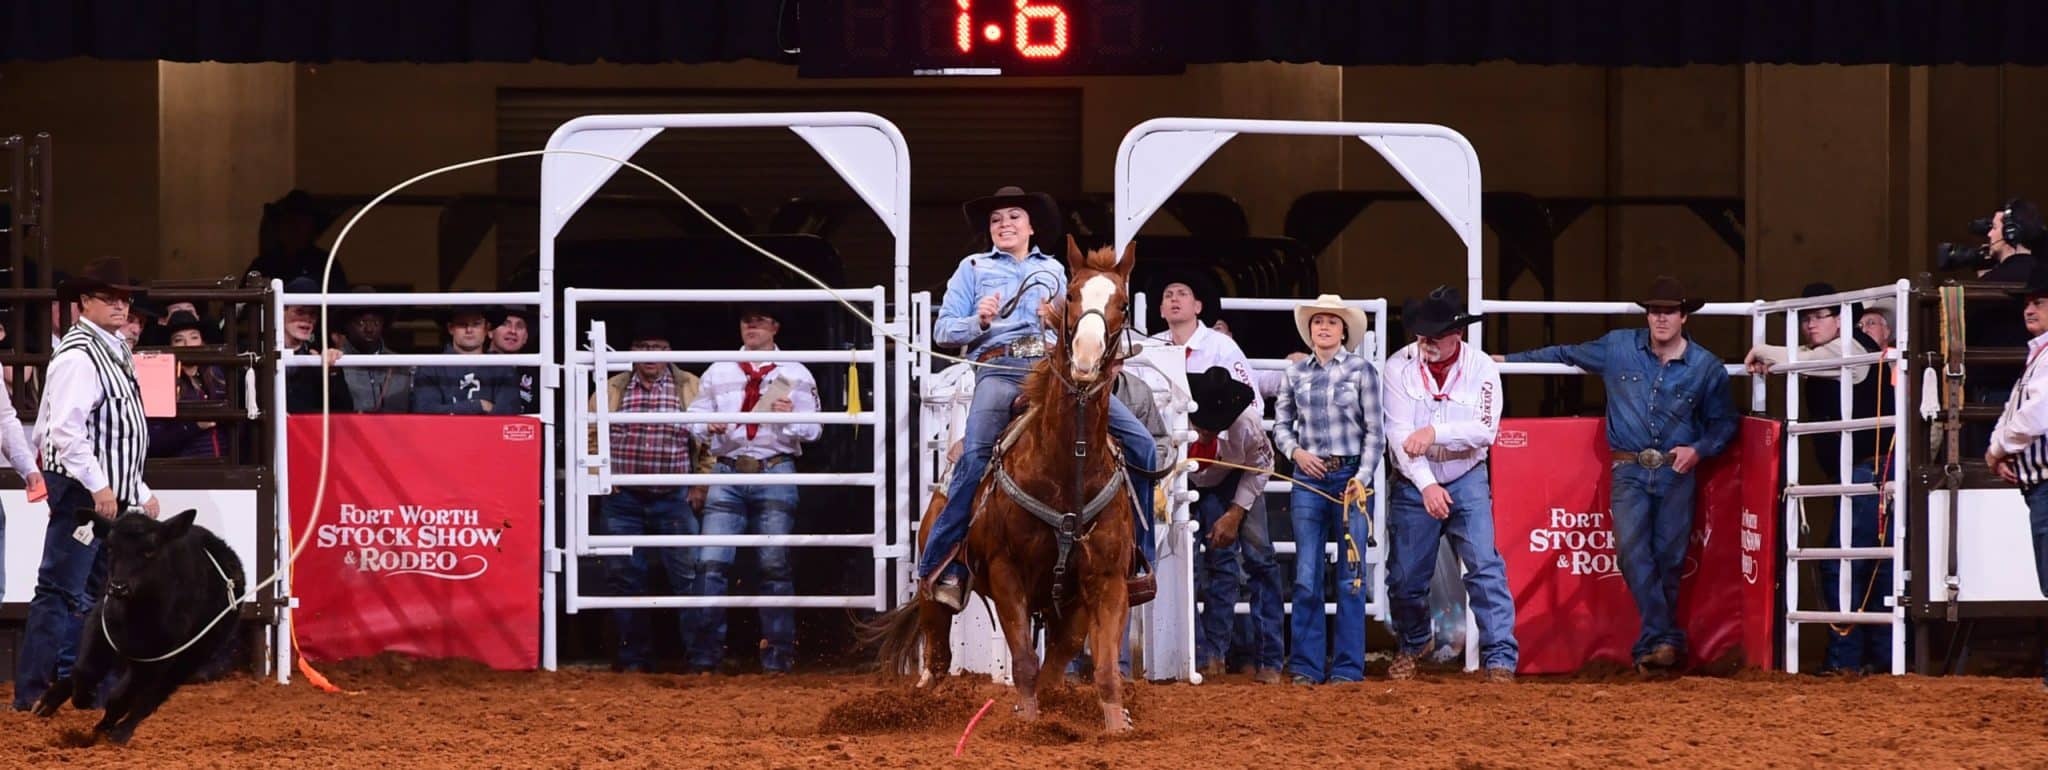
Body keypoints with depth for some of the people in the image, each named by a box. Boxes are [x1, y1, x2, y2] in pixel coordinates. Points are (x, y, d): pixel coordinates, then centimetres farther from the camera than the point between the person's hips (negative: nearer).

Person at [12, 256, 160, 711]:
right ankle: (31, 690, -10)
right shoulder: (79, 355, -14)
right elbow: (66, 429, -24)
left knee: (89, 594, 13)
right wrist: (98, 486, -25)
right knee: (61, 592, -10)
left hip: (111, 494, 10)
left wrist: (140, 493, 24)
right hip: (83, 491, -10)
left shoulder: (113, 352, 18)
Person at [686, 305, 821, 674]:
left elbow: (812, 430, 5)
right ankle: (708, 647, 0)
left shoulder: (796, 376, 8)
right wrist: (709, 426, -9)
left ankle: (778, 652, 4)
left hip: (775, 473, -1)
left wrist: (791, 417, -15)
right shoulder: (718, 372, 12)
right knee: (712, 561, -6)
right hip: (727, 471, 2)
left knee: (775, 564, -1)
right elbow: (694, 416, 12)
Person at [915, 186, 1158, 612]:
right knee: (977, 455, -31)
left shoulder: (1053, 270, 27)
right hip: (1001, 368, -3)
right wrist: (979, 322, -8)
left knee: (1138, 441, -12)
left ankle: (1136, 558, -4)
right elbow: (943, 330, 13)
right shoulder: (973, 268, 20)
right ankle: (943, 566, -26)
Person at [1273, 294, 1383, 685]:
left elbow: (1374, 432, -2)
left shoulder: (1361, 370, -1)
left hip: (1351, 475, -2)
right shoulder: (1296, 373, 8)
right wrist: (1295, 451, -5)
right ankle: (1307, 665, 8)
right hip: (1309, 477, 2)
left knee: (1351, 577, 0)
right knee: (1306, 577, 2)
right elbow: (1281, 424, 14)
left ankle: (1348, 667, 6)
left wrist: (1362, 478, -11)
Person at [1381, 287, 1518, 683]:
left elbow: (1486, 430, -16)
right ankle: (1414, 643, 36)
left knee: (1485, 567, -13)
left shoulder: (1482, 368, -9)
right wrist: (1426, 486, -25)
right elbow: (1399, 434, -16)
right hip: (1414, 484, 1)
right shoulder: (1399, 367, -11)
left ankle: (1500, 660, -14)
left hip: (1467, 482, -1)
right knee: (1405, 576, 8)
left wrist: (1435, 432, -27)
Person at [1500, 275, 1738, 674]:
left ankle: (1653, 647, 6)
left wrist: (1699, 449, -9)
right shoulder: (1618, 348, 3)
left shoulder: (1706, 368, 1)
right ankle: (1665, 640, -19)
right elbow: (1565, 355, 16)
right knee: (1632, 551, -18)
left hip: (1677, 472, 0)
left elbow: (1723, 422, 11)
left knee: (1669, 559, -2)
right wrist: (1507, 360, 19)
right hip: (1630, 471, 0)